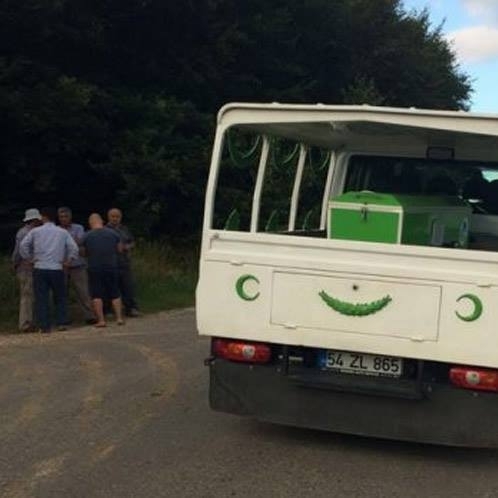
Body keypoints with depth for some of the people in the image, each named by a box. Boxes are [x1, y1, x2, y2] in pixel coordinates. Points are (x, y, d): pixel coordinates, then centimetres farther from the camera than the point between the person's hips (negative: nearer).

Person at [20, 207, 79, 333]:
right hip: (57, 269, 1)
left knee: (41, 299, 3)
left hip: (40, 269, -1)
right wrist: (67, 261, 7)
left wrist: (29, 258, 6)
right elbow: (74, 248, -2)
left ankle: (44, 326, 0)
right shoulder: (63, 232, 6)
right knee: (60, 297, 12)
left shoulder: (35, 231, 3)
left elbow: (23, 245, -5)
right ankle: (61, 323, 5)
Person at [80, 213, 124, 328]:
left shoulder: (86, 236, -4)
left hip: (94, 268, -2)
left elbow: (84, 253, 5)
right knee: (115, 294, 11)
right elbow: (119, 249, 10)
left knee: (97, 295, 3)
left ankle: (101, 320, -1)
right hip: (112, 267, 2)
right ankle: (119, 317, 8)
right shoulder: (113, 233, 1)